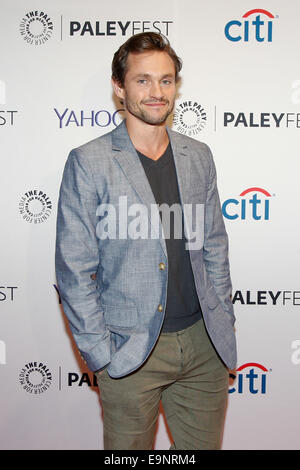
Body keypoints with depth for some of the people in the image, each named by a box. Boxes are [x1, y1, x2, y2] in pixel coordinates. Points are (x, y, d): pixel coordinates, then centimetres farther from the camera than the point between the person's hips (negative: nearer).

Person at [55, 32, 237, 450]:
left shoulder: (199, 157, 6)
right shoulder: (89, 163, -8)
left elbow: (214, 247, 12)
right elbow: (74, 270, -8)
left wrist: (224, 323, 8)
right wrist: (101, 354, -9)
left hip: (204, 344, 4)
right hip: (131, 351, -4)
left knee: (206, 445, 18)